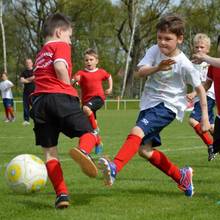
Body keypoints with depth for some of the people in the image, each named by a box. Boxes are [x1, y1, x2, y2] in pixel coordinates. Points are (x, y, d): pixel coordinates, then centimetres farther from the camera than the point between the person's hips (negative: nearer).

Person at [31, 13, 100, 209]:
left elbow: (40, 78, 23)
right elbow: (60, 67, -10)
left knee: (49, 151, 6)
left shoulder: (40, 55, 32)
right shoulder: (61, 46, 9)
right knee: (88, 133, -1)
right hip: (61, 97, -6)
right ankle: (83, 151, -37)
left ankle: (62, 194, -5)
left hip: (39, 101, 6)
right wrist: (68, 89, 3)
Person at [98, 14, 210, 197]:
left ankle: (114, 168, -44)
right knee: (145, 150, 5)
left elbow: (200, 89, -3)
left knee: (137, 132, -29)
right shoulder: (155, 51, -1)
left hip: (167, 106, -6)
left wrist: (205, 117, -6)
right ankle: (181, 176, 21)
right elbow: (140, 72, -12)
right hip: (149, 103, 6)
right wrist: (157, 68, -32)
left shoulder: (184, 64, -12)